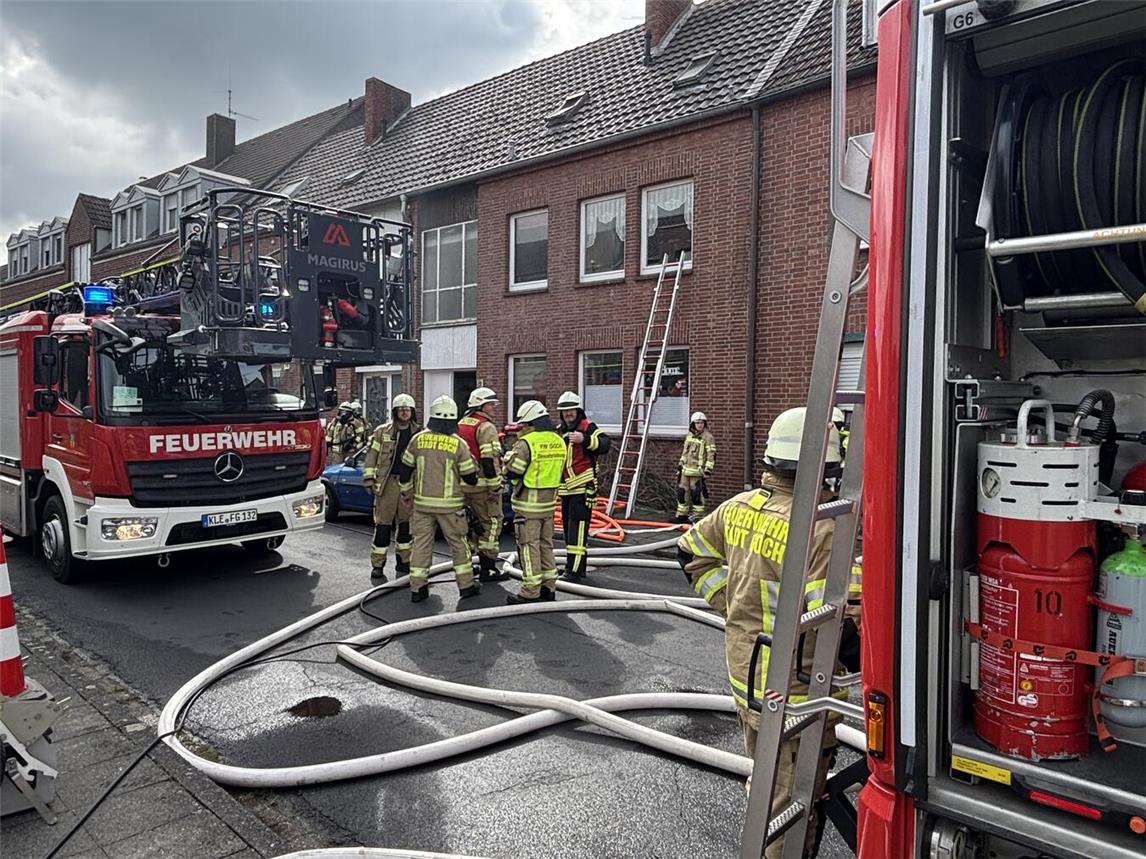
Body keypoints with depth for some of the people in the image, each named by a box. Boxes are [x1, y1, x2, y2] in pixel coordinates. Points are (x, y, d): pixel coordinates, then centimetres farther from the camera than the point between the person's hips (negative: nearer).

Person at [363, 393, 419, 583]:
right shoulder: (382, 432, 2)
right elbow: (371, 456, 2)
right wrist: (369, 479, -3)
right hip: (387, 483, -3)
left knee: (406, 525, 11)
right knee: (383, 526, -3)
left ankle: (403, 563, 23)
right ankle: (377, 567, 4)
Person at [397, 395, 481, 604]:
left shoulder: (418, 439, -1)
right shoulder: (458, 444, -9)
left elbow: (405, 471, 7)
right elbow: (470, 477, -5)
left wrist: (406, 493, 21)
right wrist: (472, 462, 17)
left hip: (422, 503, 2)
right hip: (449, 505, -2)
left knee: (421, 543, 8)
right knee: (458, 544, 10)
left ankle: (417, 588, 9)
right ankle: (466, 585, 17)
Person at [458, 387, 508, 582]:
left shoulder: (459, 425, 15)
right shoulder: (486, 427, -12)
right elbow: (489, 460, -20)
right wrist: (495, 487, -18)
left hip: (462, 484, 8)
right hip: (482, 484, -8)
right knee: (491, 523, 0)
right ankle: (488, 569, 0)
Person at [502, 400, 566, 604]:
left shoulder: (527, 443, -17)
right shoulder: (558, 442, 7)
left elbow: (511, 472, -14)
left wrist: (512, 451, 4)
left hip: (528, 505, -7)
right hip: (549, 503, 7)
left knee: (529, 547, -1)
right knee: (546, 545, 16)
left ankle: (530, 592, 3)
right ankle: (549, 587, 22)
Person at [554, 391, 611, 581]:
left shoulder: (588, 427, -7)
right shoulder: (559, 431, 16)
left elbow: (604, 445, -25)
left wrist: (585, 439, -38)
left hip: (583, 487, -8)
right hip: (565, 488, 8)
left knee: (578, 527, -11)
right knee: (568, 527, 13)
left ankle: (574, 570, -11)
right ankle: (575, 566, 23)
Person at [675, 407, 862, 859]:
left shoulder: (738, 507, -3)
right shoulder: (817, 529, -27)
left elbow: (693, 552, 11)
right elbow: (841, 620, -28)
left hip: (745, 676, 8)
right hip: (794, 694, -8)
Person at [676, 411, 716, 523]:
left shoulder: (708, 437, -7)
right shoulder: (689, 436, 15)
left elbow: (711, 455, -11)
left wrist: (708, 470, -16)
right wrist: (680, 465, 22)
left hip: (698, 471, -7)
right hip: (686, 470, 7)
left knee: (697, 495, -5)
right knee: (682, 492, 10)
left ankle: (697, 517, 4)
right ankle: (682, 515, 21)